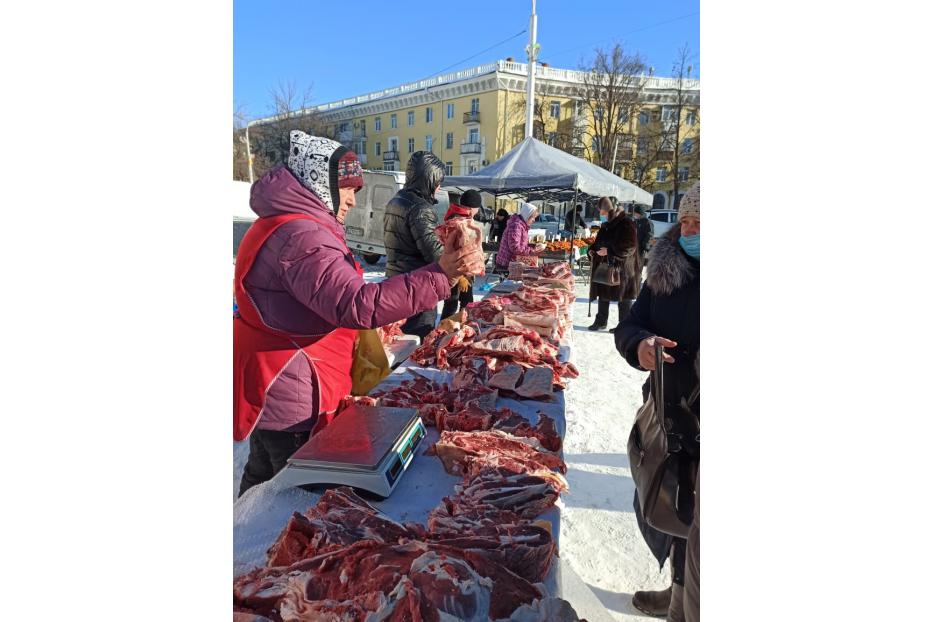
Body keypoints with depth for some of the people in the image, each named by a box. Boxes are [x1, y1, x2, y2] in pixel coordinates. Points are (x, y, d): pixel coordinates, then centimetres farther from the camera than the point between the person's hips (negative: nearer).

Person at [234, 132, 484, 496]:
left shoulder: (278, 225, 13)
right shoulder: (300, 236, -23)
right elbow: (356, 305, -36)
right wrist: (439, 276, -39)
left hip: (267, 391, 11)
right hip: (293, 403, -11)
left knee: (262, 480, 26)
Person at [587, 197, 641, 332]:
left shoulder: (626, 223, -15)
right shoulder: (605, 224, 10)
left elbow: (629, 246, -19)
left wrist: (609, 251, -24)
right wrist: (592, 250, 2)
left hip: (622, 267, -8)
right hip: (605, 266, 8)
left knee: (624, 298, 4)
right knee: (603, 295, 14)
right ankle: (601, 321, 26)